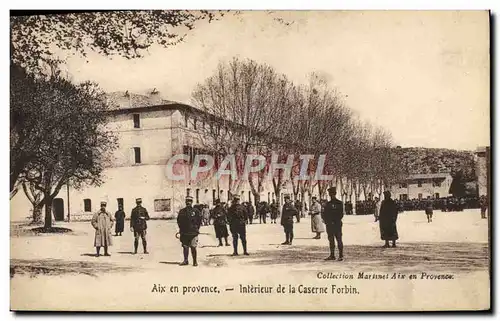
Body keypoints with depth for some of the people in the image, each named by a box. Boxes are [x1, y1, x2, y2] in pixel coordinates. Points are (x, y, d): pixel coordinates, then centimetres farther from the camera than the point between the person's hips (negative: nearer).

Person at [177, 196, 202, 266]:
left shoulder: (196, 211, 0)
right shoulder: (182, 211, 7)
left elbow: (200, 220, 6)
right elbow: (179, 220, 15)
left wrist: (196, 228, 3)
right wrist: (181, 228, 9)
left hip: (193, 233, -3)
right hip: (184, 232, 3)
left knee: (193, 247, -5)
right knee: (185, 247, 7)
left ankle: (195, 261, 4)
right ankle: (186, 260, 16)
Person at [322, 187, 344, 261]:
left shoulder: (339, 203, -1)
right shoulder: (327, 204, 13)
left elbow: (341, 214, -6)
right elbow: (324, 214, 13)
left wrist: (334, 222, -13)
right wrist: (326, 221, -4)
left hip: (337, 225, -5)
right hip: (329, 225, 5)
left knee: (339, 240, -4)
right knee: (331, 240, 8)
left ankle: (341, 256, 1)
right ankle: (332, 255, 14)